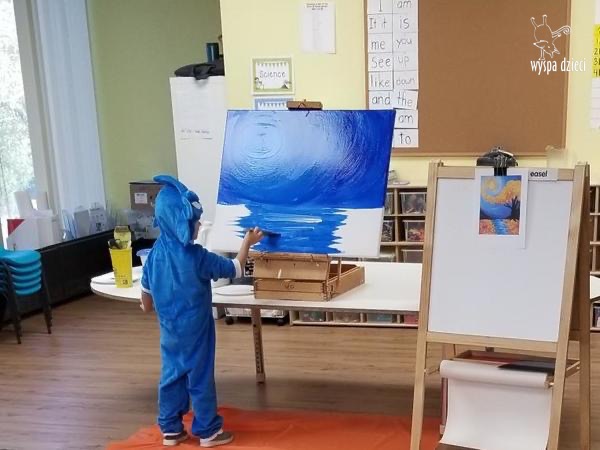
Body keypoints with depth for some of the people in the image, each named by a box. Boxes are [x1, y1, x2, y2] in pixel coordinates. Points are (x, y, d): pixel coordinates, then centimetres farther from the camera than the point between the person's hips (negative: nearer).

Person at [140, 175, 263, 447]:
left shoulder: (156, 252, -3)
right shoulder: (197, 256, -21)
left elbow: (146, 289, 8)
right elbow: (234, 269, -10)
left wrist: (149, 307, 28)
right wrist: (247, 243, 4)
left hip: (170, 331, 6)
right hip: (194, 332, -6)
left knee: (172, 376, 15)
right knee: (200, 378, 5)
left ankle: (170, 429, 25)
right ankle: (208, 432, 17)